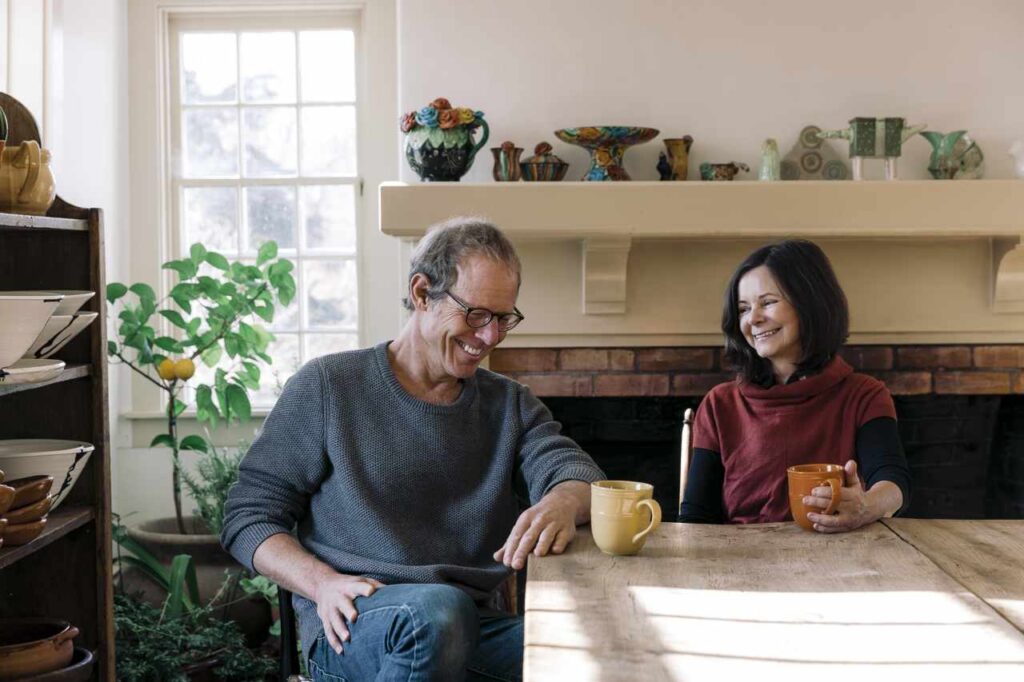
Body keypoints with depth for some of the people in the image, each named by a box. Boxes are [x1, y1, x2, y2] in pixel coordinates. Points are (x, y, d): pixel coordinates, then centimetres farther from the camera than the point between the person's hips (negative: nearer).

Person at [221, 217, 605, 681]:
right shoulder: (327, 387, 6)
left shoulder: (510, 405, 18)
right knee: (438, 607, -37)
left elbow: (575, 469, 1)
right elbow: (248, 516, 7)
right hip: (350, 628, -2)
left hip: (471, 627, 2)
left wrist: (562, 502, -26)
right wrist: (322, 582, -14)